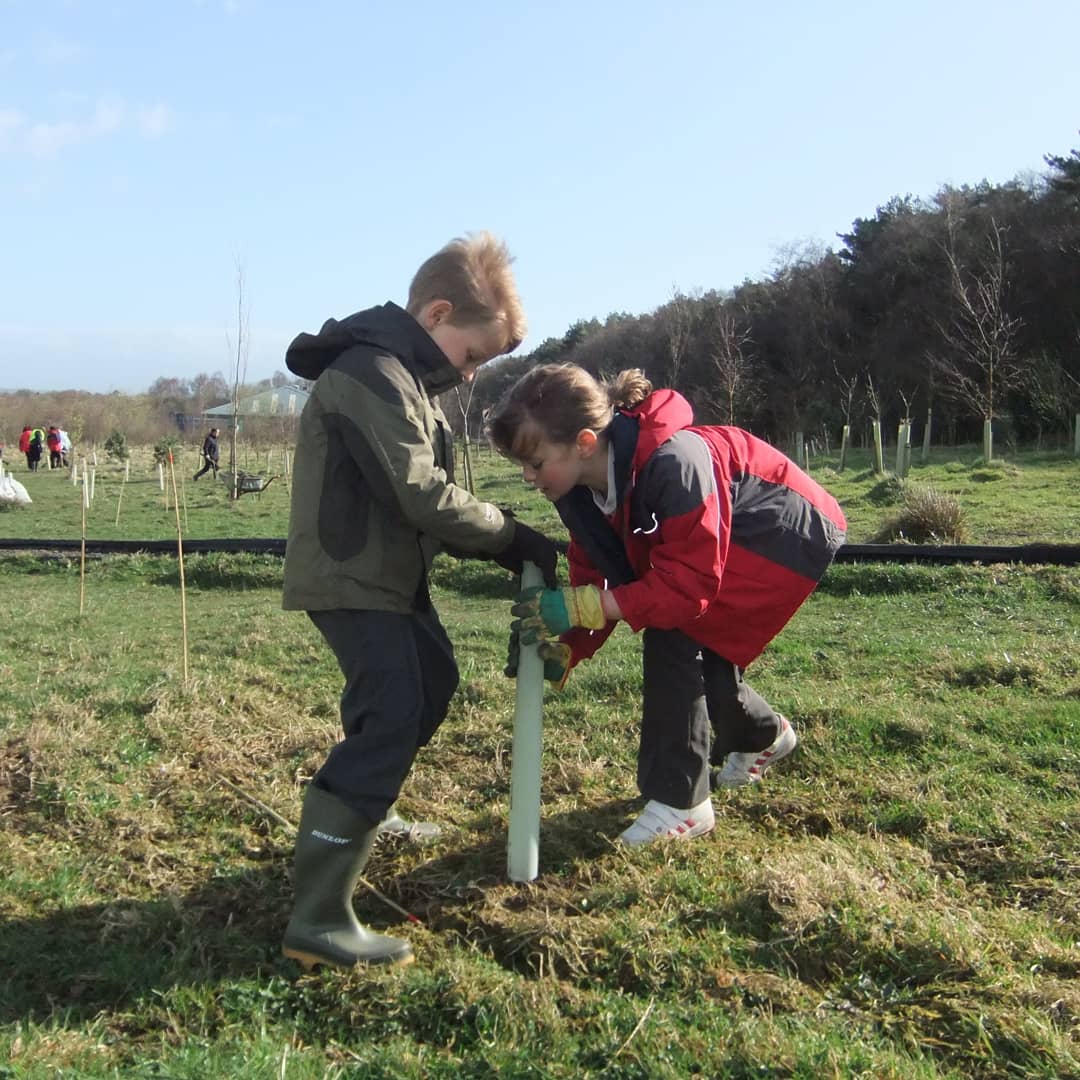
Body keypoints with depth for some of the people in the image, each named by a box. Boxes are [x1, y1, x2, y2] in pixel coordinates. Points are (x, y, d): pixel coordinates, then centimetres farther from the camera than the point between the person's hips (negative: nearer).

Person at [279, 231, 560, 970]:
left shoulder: (402, 375, 13)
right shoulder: (373, 375, -21)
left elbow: (422, 494, 12)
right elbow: (423, 496, -25)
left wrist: (498, 544, -1)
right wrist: (511, 537, -13)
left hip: (388, 574, 11)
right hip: (351, 580, -11)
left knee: (432, 682, 26)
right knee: (390, 723, -15)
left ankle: (362, 812, 44)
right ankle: (319, 921, -12)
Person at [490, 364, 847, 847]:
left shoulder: (671, 462, -38)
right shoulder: (579, 490, -12)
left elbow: (689, 583, -36)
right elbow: (596, 579, -6)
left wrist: (575, 606, -39)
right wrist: (565, 652, -22)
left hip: (790, 535, -8)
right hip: (720, 542, 8)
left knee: (674, 636, -19)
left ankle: (681, 802, -10)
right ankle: (762, 734, 40)